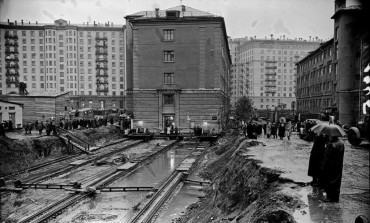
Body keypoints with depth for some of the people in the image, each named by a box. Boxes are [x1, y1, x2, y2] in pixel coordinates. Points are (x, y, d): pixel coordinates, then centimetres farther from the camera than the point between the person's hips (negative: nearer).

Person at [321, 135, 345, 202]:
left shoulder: (331, 145, -24)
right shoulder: (342, 143, 0)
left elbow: (327, 157, -19)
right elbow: (342, 157, 9)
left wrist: (323, 166, -9)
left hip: (330, 167, -7)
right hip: (339, 167, 8)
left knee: (328, 182, 6)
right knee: (337, 182, 17)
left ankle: (330, 197, 10)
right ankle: (336, 198, 26)